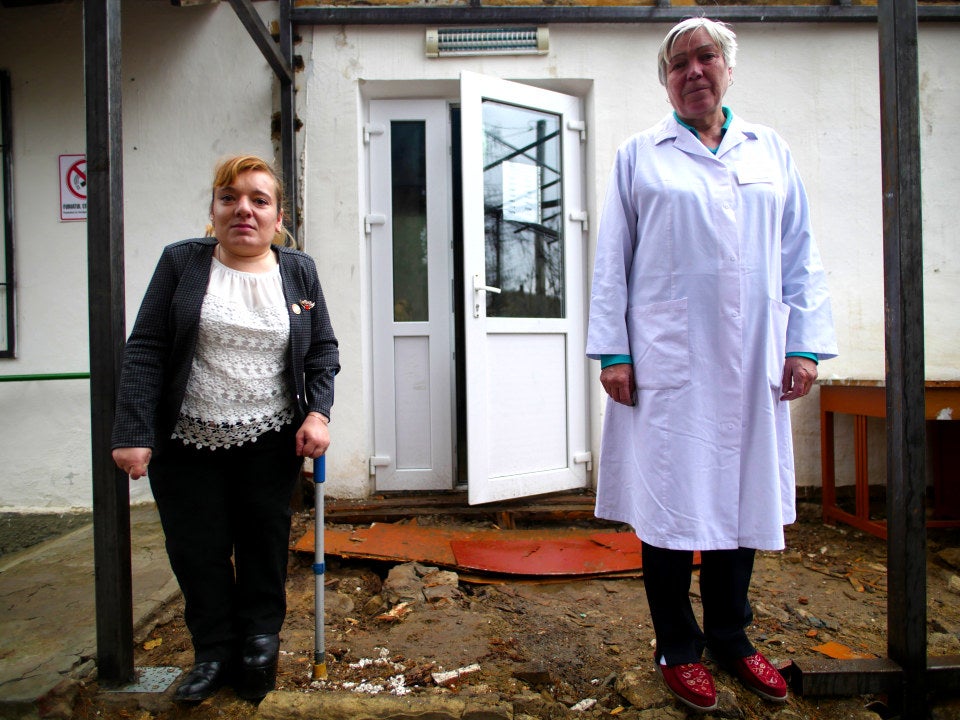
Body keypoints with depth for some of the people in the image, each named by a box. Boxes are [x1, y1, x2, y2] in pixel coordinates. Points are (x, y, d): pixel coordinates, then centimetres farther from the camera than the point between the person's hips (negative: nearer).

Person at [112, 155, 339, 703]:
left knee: (265, 549, 10)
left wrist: (318, 412, -8)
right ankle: (214, 653, 27)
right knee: (197, 552, 8)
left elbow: (324, 349, 7)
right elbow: (146, 349, -3)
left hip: (270, 445, 1)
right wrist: (133, 432, -10)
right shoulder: (181, 262, -1)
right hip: (187, 445, 0)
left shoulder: (299, 270, 4)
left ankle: (260, 642, 31)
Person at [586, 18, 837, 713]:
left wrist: (805, 344, 3)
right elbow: (611, 262, 3)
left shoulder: (771, 151, 15)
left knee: (743, 498, 10)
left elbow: (801, 257, 12)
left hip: (751, 364, 3)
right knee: (670, 501, 1)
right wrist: (612, 352, -4)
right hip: (668, 363, -3)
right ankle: (679, 649, 20)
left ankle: (731, 637, 30)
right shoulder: (640, 156, 7)